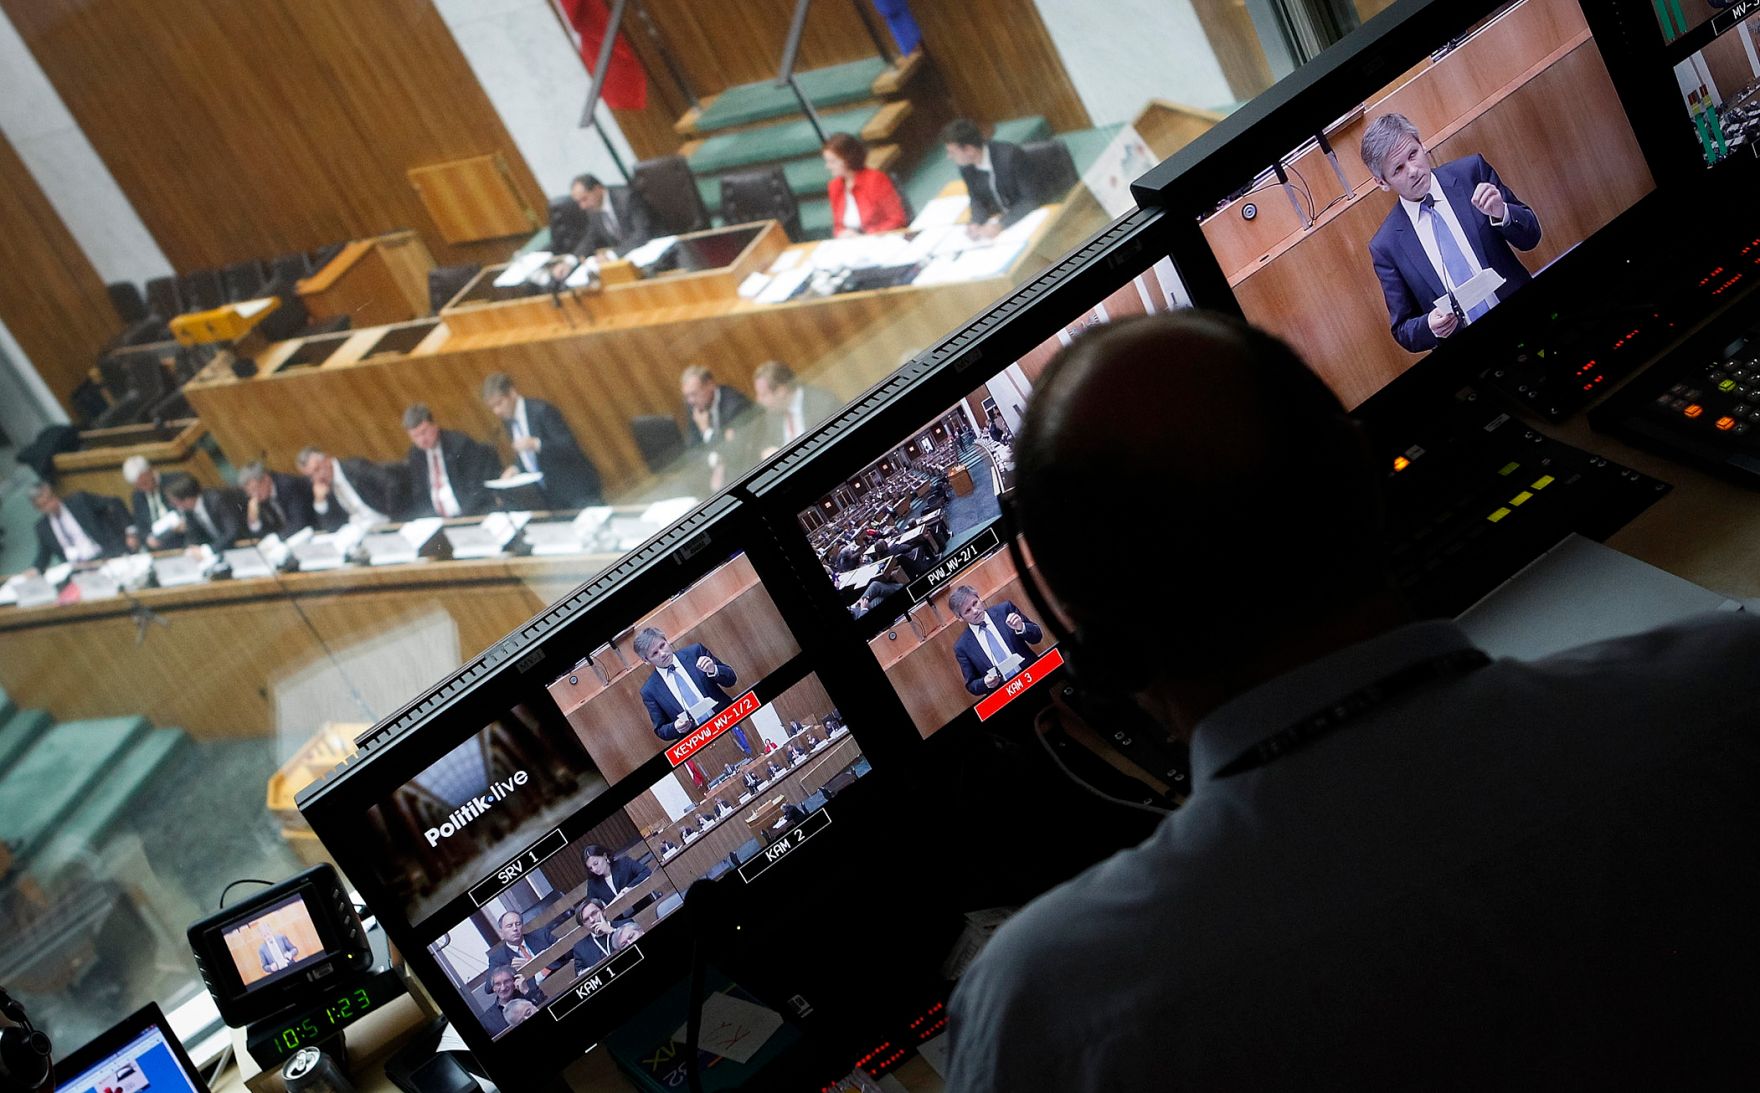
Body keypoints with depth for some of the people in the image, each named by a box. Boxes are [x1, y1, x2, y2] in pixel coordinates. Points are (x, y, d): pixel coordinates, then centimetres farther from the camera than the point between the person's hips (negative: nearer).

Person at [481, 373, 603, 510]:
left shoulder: (541, 410, -17)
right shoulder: (507, 419, 6)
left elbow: (570, 447, -21)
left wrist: (536, 444, -33)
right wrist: (515, 468, -4)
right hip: (551, 496, 7)